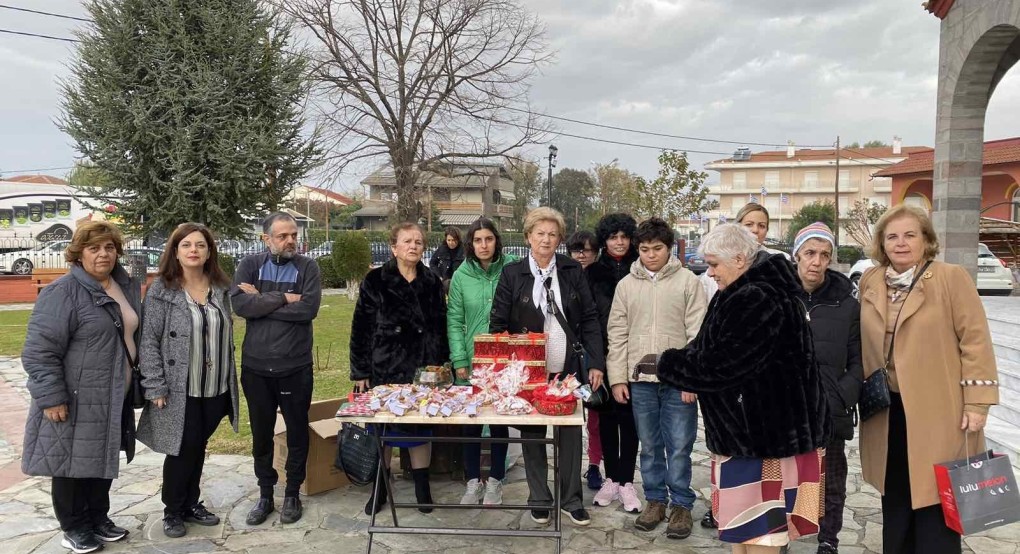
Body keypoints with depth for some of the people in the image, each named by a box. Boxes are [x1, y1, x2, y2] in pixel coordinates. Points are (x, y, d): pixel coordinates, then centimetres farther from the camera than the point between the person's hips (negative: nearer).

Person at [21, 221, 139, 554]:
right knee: (73, 462, 8)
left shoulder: (127, 287, 7)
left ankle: (98, 518, 34)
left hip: (114, 399, 7)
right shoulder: (63, 292, -16)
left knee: (103, 460, 18)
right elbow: (39, 350, -18)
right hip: (76, 401, -7)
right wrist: (51, 397, -20)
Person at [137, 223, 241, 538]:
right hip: (180, 390, -4)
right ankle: (172, 511, 23)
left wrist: (230, 380, 10)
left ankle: (191, 504, 31)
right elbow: (149, 340, -9)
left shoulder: (221, 288, 5)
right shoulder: (162, 290, -8)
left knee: (198, 449, 15)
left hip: (215, 388, 4)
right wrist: (155, 387, -13)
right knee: (181, 451, 5)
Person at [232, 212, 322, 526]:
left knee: (297, 432, 10)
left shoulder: (307, 267, -3)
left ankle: (292, 494, 27)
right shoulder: (250, 265, 1)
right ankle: (265, 495, 29)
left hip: (295, 367, -1)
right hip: (255, 366, 1)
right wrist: (283, 298, -17)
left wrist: (261, 301, -13)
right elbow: (239, 304, -15)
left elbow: (309, 309, -18)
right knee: (261, 433, 14)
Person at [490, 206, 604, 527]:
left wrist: (596, 363, -4)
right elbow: (498, 324, -2)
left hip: (568, 369, 1)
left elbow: (589, 319, 2)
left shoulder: (573, 272, 2)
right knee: (532, 434, 10)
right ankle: (539, 499, 26)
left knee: (571, 433, 8)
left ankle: (571, 500, 23)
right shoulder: (512, 274, -3)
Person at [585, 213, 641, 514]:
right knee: (607, 416, 9)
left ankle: (626, 481, 11)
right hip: (604, 354, 2)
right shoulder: (593, 272, 6)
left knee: (628, 416, 2)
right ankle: (611, 478, 20)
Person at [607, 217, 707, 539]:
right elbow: (617, 333, 7)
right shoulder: (626, 284, 6)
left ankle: (681, 504, 19)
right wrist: (617, 377, 2)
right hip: (640, 378, 3)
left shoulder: (688, 281, -1)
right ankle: (655, 500, 26)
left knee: (679, 446, 4)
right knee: (650, 446, 12)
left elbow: (698, 333, -4)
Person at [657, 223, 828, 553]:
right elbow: (715, 350, 16)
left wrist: (666, 364, -11)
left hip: (762, 429, -10)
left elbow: (720, 365, -23)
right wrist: (677, 364, 1)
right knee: (745, 522, 17)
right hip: (756, 425, 10)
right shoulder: (753, 293, 12)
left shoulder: (756, 301, -22)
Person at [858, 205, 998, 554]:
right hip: (886, 410, 5)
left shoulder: (952, 278, -6)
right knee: (895, 497, 16)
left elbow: (975, 340, -8)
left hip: (937, 410, -4)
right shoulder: (869, 282, 7)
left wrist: (976, 402, -12)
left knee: (936, 502, 2)